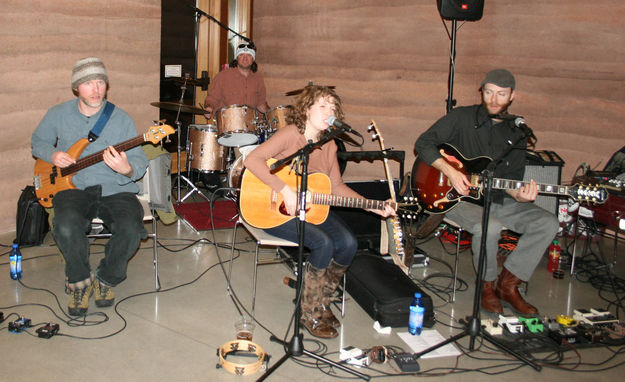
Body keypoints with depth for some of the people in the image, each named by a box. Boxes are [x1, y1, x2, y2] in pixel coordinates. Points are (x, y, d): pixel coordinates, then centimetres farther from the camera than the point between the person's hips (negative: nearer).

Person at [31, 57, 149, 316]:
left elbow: (140, 163, -4)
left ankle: (106, 279, 2)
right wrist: (53, 154, -2)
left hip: (115, 190, 0)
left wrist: (127, 170, -29)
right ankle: (80, 281, -2)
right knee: (66, 226, -33)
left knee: (131, 229, -29)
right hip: (73, 188, 1)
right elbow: (38, 141, 22)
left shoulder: (121, 119, 0)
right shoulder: (58, 115, 6)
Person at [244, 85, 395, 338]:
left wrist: (374, 207, -1)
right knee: (324, 243, -27)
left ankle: (321, 301, 8)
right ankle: (309, 313, -6)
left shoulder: (328, 144, 5)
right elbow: (252, 160, -27)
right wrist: (285, 191, -31)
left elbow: (336, 186, 8)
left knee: (348, 243, -14)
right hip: (277, 211, -7)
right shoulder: (291, 134, -16)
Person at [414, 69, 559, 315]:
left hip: (498, 199, 5)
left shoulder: (517, 134, 10)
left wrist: (517, 194, -15)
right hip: (458, 196, -5)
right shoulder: (462, 118, -3)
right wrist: (450, 172, -20)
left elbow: (514, 177, 10)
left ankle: (508, 284, -4)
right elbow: (423, 143, -8)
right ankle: (487, 285, -6)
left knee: (547, 223, -14)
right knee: (489, 227, -35)